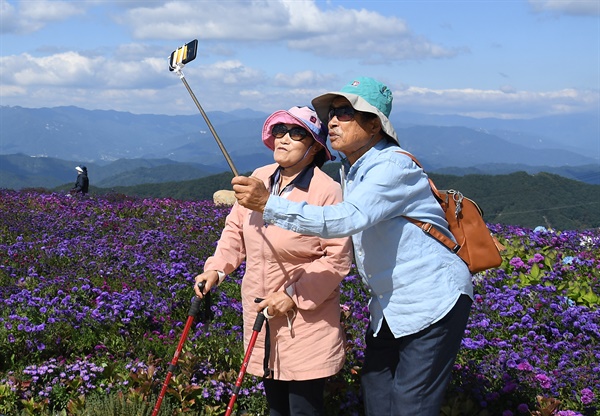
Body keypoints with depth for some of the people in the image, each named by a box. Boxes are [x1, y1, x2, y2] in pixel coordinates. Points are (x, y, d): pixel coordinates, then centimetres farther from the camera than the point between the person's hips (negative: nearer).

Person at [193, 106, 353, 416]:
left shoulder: (327, 191, -17)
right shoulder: (259, 179, 2)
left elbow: (338, 258, -18)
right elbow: (235, 229, 11)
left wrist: (295, 295, -22)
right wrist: (216, 269, -4)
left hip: (306, 320, -6)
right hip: (261, 316, 6)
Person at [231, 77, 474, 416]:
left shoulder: (394, 166, -21)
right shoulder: (350, 170, 8)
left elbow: (347, 219, -36)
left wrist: (268, 204, -38)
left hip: (432, 302, -9)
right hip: (389, 307, 9)